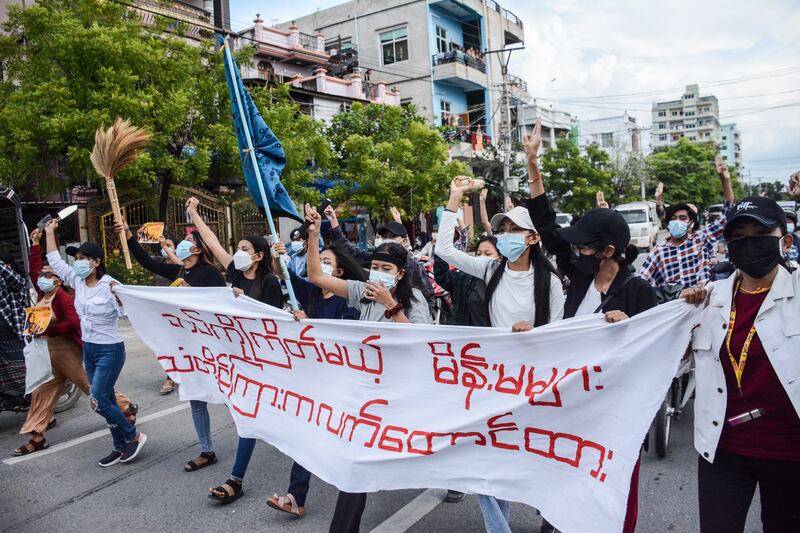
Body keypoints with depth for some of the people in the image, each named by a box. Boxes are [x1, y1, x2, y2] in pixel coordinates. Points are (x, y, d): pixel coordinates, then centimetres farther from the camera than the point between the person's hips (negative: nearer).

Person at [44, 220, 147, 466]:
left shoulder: (109, 285, -18)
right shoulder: (78, 282, 2)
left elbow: (127, 313, -26)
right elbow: (55, 262, 11)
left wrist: (118, 296, -42)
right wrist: (50, 232, 12)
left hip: (110, 351, -7)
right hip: (89, 349, 8)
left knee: (98, 401, -9)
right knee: (106, 400, 11)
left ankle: (134, 436, 9)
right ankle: (120, 446, 22)